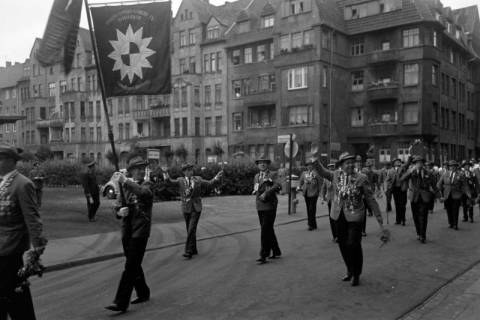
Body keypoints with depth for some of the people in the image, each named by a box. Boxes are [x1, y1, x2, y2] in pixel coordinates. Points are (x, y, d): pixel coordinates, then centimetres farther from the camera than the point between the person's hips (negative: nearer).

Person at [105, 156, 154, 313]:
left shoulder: (146, 184, -5)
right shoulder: (127, 186, 13)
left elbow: (144, 193, -28)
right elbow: (119, 204, 12)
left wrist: (125, 181, -33)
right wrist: (120, 210, -11)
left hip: (140, 232, -6)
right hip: (127, 231, 6)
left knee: (130, 267, -7)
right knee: (134, 265, 17)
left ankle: (121, 302, -4)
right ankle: (143, 293, 34)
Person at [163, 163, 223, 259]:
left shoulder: (198, 179, 2)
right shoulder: (180, 180, 0)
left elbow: (209, 183, -5)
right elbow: (172, 182, -19)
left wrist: (216, 178, -26)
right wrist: (167, 178, -42)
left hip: (196, 208, -1)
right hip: (186, 209, 2)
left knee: (192, 229, -12)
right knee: (189, 230, 10)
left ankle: (188, 251, -11)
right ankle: (194, 250, 24)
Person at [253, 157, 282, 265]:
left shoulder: (272, 175, -6)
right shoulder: (256, 176, 15)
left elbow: (278, 186, -22)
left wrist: (266, 193, -27)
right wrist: (256, 192, -1)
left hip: (269, 206, -7)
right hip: (260, 207, 7)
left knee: (265, 230, -9)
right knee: (268, 230, 14)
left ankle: (263, 256, -6)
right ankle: (276, 252, 27)